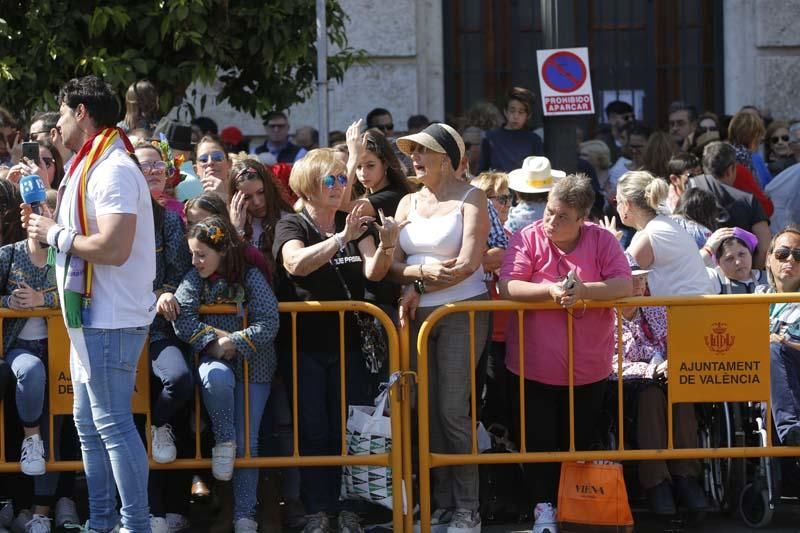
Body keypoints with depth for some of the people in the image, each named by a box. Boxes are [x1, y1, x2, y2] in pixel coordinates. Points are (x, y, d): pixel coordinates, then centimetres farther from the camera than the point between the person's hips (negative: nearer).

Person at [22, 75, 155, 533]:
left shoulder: (114, 171, -17)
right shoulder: (94, 167, 16)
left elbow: (113, 249, -27)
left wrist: (57, 234, -14)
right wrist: (48, 227, 6)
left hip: (112, 319, -11)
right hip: (93, 315, 11)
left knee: (112, 423, -8)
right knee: (89, 423, 15)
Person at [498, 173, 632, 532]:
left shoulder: (601, 240, -4)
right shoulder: (528, 239, -7)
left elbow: (624, 285, -12)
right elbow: (507, 288, -16)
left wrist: (583, 291, -28)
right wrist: (551, 290, -31)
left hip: (588, 367, 1)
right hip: (535, 365, -1)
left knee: (579, 441, 10)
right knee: (539, 440, 2)